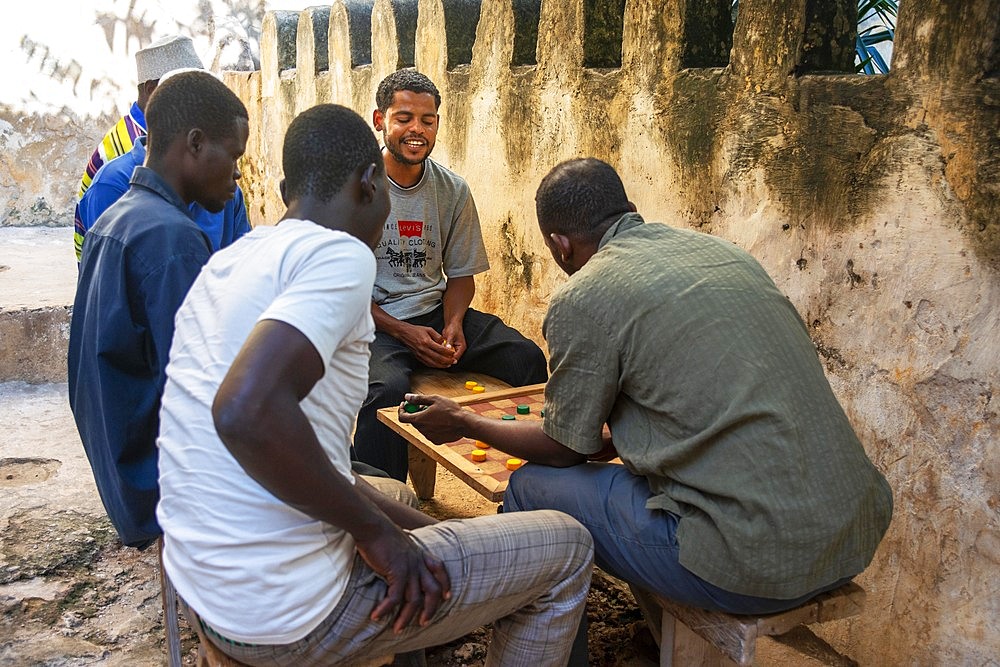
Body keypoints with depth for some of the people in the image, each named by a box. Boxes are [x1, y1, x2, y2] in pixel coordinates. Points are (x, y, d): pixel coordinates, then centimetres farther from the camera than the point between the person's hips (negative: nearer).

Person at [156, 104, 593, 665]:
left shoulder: (228, 262, 9)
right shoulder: (343, 254, -18)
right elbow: (246, 411, -34)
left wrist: (395, 516, 12)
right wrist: (375, 530, -19)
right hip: (289, 619, -9)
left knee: (391, 495, 35)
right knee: (566, 548, 4)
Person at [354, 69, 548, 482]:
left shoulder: (452, 190, 6)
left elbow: (460, 273, 13)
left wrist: (453, 323, -9)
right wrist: (404, 333, -16)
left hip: (435, 312, 4)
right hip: (374, 322, -4)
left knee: (527, 358, -16)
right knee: (388, 387, -35)